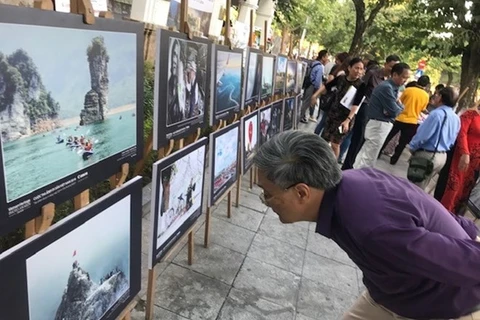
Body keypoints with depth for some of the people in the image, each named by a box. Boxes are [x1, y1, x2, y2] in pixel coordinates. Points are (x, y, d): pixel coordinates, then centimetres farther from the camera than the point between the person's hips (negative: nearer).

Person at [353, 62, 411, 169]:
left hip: (379, 124, 10)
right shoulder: (387, 87, -18)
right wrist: (400, 107, 1)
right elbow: (394, 111, -19)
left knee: (364, 154, 16)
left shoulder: (392, 87, 12)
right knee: (368, 159, -3)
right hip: (379, 125, -10)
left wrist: (398, 105, -12)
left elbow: (394, 106, 10)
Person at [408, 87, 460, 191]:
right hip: (443, 156, 8)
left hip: (427, 155, -8)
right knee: (421, 187, 19)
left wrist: (412, 147, -4)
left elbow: (422, 135, -19)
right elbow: (452, 141, 15)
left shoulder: (437, 113, -19)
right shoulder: (456, 118, 8)